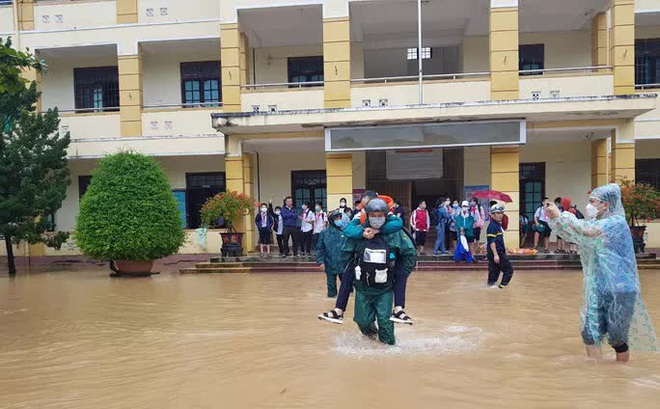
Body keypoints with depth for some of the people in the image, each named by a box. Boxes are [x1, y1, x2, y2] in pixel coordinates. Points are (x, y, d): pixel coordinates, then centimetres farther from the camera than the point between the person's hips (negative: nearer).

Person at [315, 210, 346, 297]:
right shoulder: (324, 233, -4)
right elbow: (319, 248, 0)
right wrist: (320, 261, -6)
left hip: (343, 263, 0)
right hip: (330, 264, 0)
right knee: (331, 283, 13)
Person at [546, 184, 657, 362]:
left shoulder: (617, 223, -16)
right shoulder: (598, 223, 9)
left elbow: (585, 231, -28)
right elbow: (573, 235, 12)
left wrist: (560, 215, -19)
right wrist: (554, 219, -3)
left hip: (619, 290, -7)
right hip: (598, 288, 7)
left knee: (617, 339, 6)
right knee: (590, 334, 4)